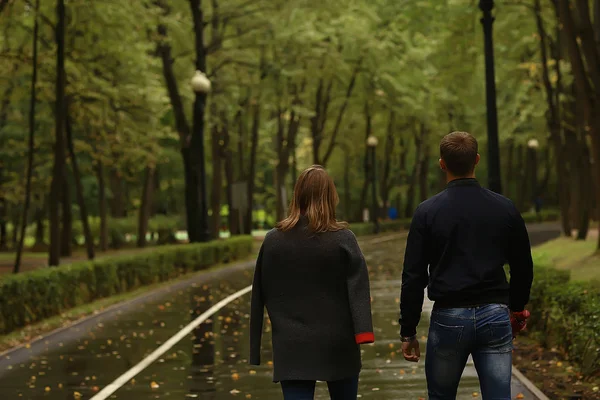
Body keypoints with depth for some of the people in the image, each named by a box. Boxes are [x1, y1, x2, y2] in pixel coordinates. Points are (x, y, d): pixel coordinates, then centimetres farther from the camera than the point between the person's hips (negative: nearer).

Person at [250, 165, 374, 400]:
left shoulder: (274, 240, 2)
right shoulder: (342, 239, -4)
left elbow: (261, 296, 6)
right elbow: (357, 288, -15)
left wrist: (257, 349, 12)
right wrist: (363, 331, -23)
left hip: (292, 346, 1)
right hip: (337, 345, -1)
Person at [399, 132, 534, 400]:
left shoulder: (428, 212, -5)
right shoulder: (505, 209, 3)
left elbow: (413, 278, -4)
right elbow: (523, 269, 12)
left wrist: (408, 332, 4)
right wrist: (517, 308, 29)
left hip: (448, 318, -2)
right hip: (495, 317, 2)